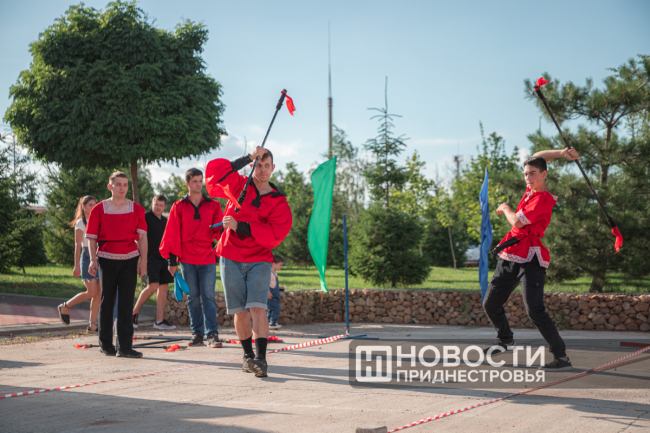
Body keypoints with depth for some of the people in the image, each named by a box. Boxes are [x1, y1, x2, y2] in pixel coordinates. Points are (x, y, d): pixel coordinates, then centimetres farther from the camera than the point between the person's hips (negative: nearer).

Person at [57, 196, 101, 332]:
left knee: (99, 293, -1)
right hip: (87, 256, -6)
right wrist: (76, 265, -12)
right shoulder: (80, 223, -2)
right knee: (91, 292, -12)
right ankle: (65, 306, 8)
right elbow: (78, 245, -6)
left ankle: (92, 324, 2)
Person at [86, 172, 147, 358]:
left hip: (129, 259, 1)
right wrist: (93, 260, -8)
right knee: (107, 301, 6)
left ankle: (125, 347, -3)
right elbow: (91, 237, 3)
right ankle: (105, 343, 19)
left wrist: (143, 260, -5)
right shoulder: (99, 209, 3)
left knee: (126, 302, -3)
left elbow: (142, 237, 5)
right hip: (107, 259, -1)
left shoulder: (136, 209, 7)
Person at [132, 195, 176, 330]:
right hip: (150, 257, -7)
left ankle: (160, 320, 6)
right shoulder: (146, 217, -4)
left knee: (164, 287, 3)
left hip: (163, 258, 7)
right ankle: (134, 313, -4)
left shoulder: (165, 220, 17)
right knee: (153, 286, -18)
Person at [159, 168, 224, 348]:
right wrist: (172, 259, 2)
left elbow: (219, 229, 4)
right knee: (193, 297, 5)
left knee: (208, 296, -5)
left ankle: (212, 334, -7)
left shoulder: (213, 205, 9)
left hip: (208, 258, -1)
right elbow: (172, 234, 7)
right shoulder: (179, 207, 8)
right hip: (187, 259, 1)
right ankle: (197, 333, 11)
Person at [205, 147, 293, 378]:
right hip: (231, 259, 1)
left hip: (259, 261, -1)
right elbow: (214, 170, -8)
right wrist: (248, 158, -13)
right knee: (240, 311, 2)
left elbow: (275, 234, -10)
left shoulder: (279, 202, 3)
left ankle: (261, 359, -19)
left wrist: (239, 226, -14)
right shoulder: (239, 186, 7)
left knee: (257, 308, -16)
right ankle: (248, 355, 19)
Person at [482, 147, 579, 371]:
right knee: (490, 303, 17)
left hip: (530, 260, -9)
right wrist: (560, 153, 10)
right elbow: (537, 157, 24)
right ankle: (506, 341, 41)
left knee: (535, 311, -20)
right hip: (509, 258, 9)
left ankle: (562, 357, -16)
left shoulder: (543, 198, -12)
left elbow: (517, 221, -18)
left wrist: (505, 208, 3)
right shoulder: (531, 190, 12)